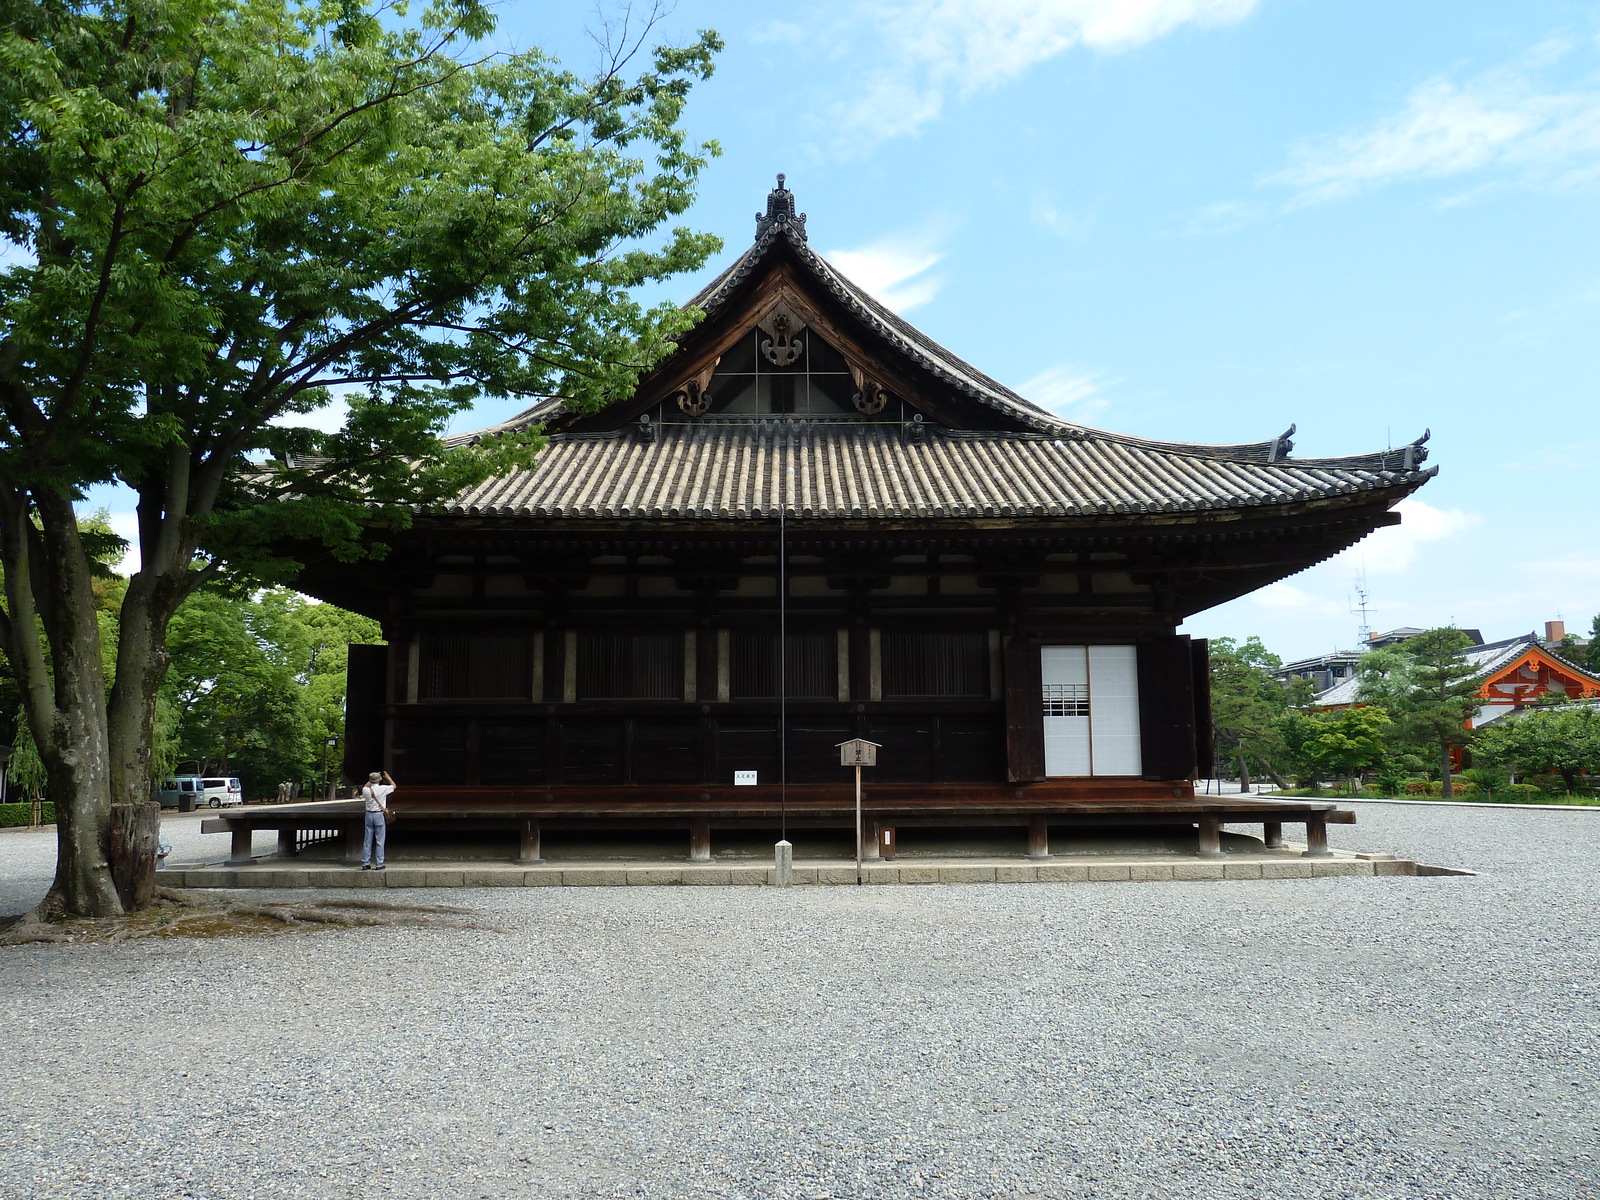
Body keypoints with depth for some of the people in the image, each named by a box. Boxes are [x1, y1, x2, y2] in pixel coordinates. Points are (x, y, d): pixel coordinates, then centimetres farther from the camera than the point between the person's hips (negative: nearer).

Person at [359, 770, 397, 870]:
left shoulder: (366, 790, -2)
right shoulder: (382, 789, -10)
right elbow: (393, 785, 10)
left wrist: (370, 780, 26)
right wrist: (387, 777, 21)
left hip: (369, 815, 3)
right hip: (379, 815, -3)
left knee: (367, 840, 9)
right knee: (380, 841, 1)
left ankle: (365, 864, 12)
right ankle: (379, 864, 1)